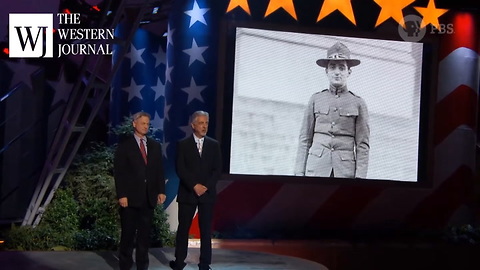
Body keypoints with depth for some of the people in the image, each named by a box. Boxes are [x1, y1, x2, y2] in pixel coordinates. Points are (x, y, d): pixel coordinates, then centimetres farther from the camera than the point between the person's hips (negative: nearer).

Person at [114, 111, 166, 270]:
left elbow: (159, 170, 11)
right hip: (130, 197, -3)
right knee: (128, 233, 3)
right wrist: (121, 195, -12)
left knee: (145, 233, 7)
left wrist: (161, 191, 2)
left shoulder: (155, 146, 12)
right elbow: (119, 172, -5)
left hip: (149, 197, 3)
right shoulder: (124, 146, 0)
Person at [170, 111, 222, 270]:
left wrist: (206, 186, -10)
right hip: (187, 193, -1)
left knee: (206, 229, 3)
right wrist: (194, 186, -16)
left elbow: (217, 169, 3)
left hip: (207, 193, 2)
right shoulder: (183, 145, 2)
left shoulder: (214, 145, 9)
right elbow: (180, 169, -6)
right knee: (183, 228, 3)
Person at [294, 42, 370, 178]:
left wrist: (360, 176, -5)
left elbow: (363, 144, 4)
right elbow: (304, 140, 10)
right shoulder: (315, 99, 10)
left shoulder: (358, 103, 7)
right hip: (317, 168, 1)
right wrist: (299, 173, 2)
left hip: (345, 170, 0)